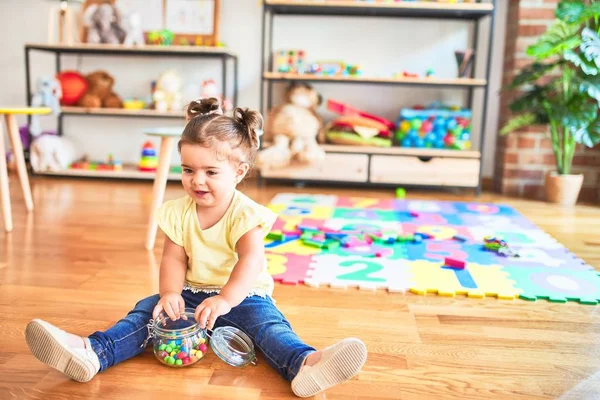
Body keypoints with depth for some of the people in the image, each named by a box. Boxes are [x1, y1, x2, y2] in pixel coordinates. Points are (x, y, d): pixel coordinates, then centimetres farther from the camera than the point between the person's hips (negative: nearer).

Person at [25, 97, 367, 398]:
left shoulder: (245, 214, -14)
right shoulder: (179, 213, 0)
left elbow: (250, 261, -28)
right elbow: (174, 258, -5)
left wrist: (225, 299, -44)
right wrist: (170, 292, -25)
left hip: (242, 295, -4)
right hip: (192, 292, 4)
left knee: (267, 321, -31)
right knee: (147, 311, -16)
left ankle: (304, 365, -56)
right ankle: (91, 354, -33)